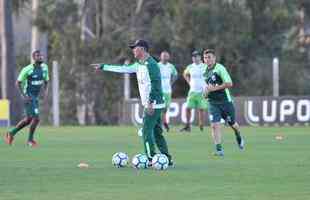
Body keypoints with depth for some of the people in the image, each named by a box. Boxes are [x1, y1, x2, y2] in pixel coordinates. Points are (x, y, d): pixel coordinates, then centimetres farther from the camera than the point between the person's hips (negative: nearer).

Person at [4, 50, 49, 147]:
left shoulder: (45, 67, 2)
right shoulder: (27, 69, -17)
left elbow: (46, 81, 17)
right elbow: (18, 82, -11)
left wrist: (45, 91, -2)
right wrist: (23, 95, -19)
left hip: (36, 97, 8)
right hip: (28, 97, -8)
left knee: (29, 119, 16)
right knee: (36, 118, -12)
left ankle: (11, 133, 31)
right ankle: (30, 140, 6)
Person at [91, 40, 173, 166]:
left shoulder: (151, 64, -14)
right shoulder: (139, 65, 15)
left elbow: (155, 84, -20)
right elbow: (124, 69, 23)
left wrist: (150, 102, -25)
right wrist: (103, 67, 25)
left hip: (154, 105, -9)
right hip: (150, 105, 9)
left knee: (147, 132, -9)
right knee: (157, 133, 10)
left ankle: (151, 159, -9)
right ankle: (167, 159, 12)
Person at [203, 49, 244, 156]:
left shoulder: (220, 68, -15)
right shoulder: (205, 71, 7)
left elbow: (229, 84, -23)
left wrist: (214, 88, -24)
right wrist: (207, 89, 9)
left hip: (225, 101, -4)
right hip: (212, 102, 4)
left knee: (232, 123, 14)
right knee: (214, 125, -12)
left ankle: (238, 136, 46)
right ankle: (219, 149, -10)